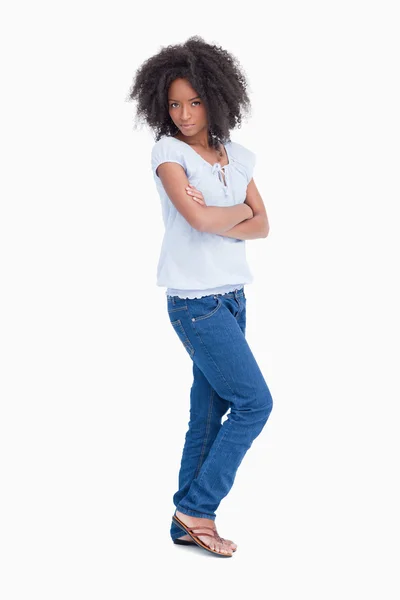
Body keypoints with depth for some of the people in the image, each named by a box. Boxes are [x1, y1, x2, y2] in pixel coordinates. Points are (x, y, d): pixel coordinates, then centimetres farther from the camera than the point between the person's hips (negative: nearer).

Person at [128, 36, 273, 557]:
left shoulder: (236, 156, 10)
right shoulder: (168, 151, -7)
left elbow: (263, 226, 3)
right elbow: (197, 219, -21)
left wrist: (215, 218, -13)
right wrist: (239, 210, -4)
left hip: (232, 296, 6)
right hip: (195, 300, -6)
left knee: (210, 408, 9)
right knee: (255, 401, -7)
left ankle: (189, 523, 19)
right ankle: (197, 507, 5)